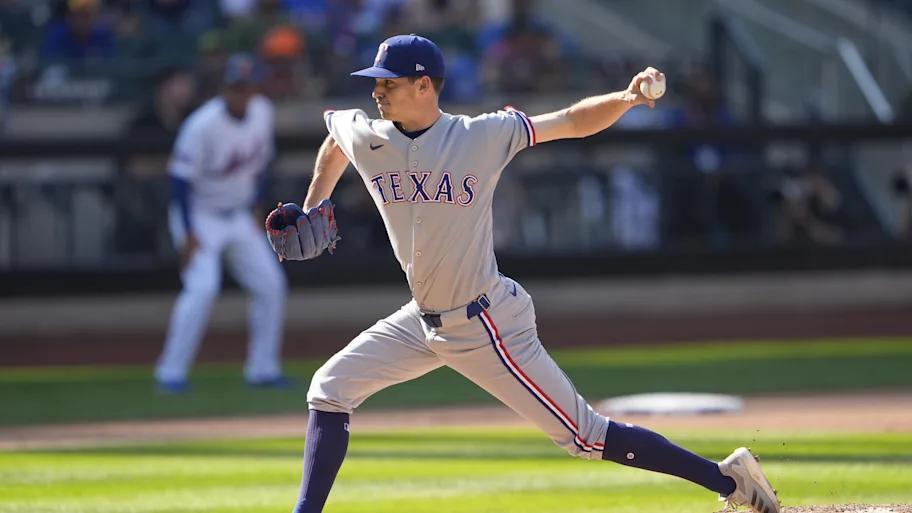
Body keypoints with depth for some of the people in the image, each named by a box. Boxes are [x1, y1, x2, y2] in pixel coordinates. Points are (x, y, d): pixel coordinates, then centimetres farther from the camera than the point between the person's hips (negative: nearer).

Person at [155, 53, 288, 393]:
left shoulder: (262, 113, -4)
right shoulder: (202, 125, -25)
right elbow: (181, 178, -23)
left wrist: (252, 209, 7)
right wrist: (188, 235, -26)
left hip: (238, 216, 7)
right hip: (200, 215, -7)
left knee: (271, 285, 4)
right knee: (202, 286, -22)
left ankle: (262, 368, 16)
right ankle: (171, 371, -15)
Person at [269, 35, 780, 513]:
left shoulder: (483, 135, -14)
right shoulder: (363, 137, -1)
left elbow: (573, 122, -12)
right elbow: (333, 141, 23)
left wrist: (628, 97, -29)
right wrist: (313, 209, 16)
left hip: (489, 327, -6)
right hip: (422, 322, 6)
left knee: (584, 435, -7)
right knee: (330, 388, 2)